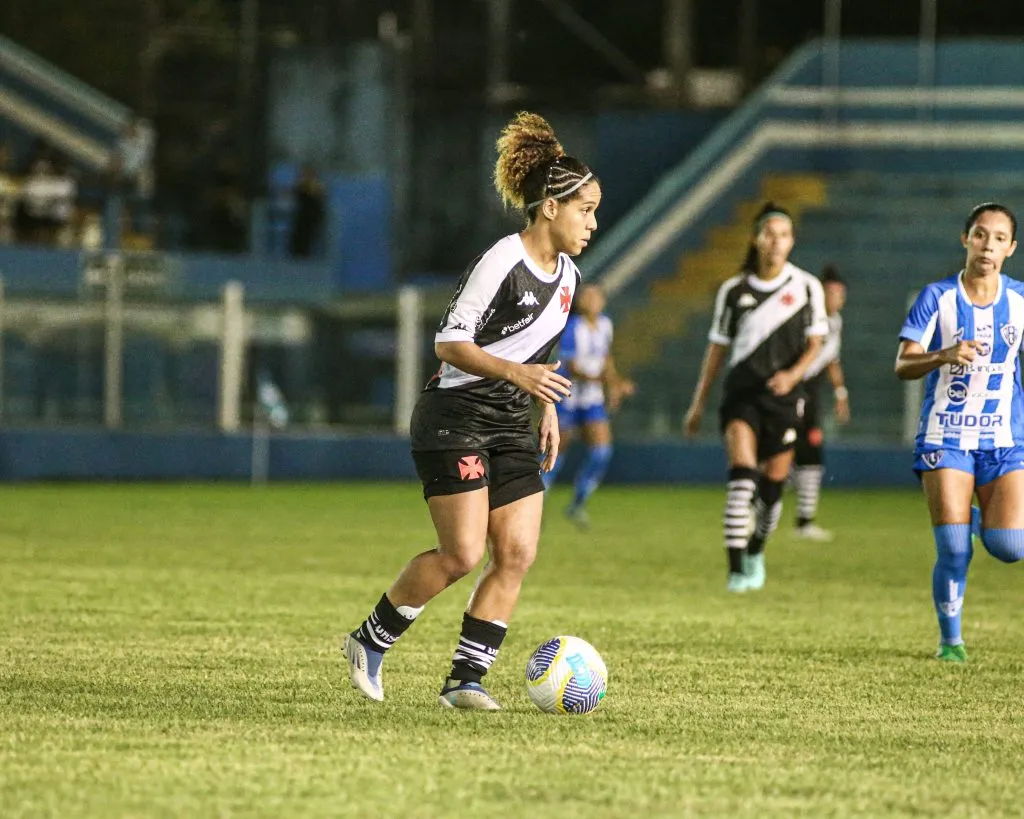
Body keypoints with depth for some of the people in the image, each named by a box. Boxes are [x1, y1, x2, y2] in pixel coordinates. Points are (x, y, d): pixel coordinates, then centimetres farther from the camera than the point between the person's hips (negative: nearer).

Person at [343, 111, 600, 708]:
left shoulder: (567, 276, 10)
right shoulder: (502, 262, -16)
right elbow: (449, 342, -18)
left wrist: (547, 406, 15)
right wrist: (515, 372, -29)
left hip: (511, 425, 8)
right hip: (455, 418, -8)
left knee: (519, 554, -5)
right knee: (463, 554, -13)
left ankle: (466, 680, 0)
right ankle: (370, 642, 8)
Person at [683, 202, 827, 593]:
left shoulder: (806, 287, 2)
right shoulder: (734, 291, 5)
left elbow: (814, 343, 2)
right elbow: (717, 349, 12)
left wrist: (793, 373, -19)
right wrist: (698, 404, 12)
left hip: (783, 396, 1)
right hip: (742, 393, -1)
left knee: (773, 484, 4)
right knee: (741, 476, -19)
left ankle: (756, 551, 32)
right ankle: (736, 569, -22)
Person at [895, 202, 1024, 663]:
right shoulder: (937, 298, -4)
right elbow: (903, 366, -10)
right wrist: (945, 356, -28)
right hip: (945, 438, -2)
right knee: (953, 550, -9)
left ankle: (978, 520, 23)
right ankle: (950, 639, 12)